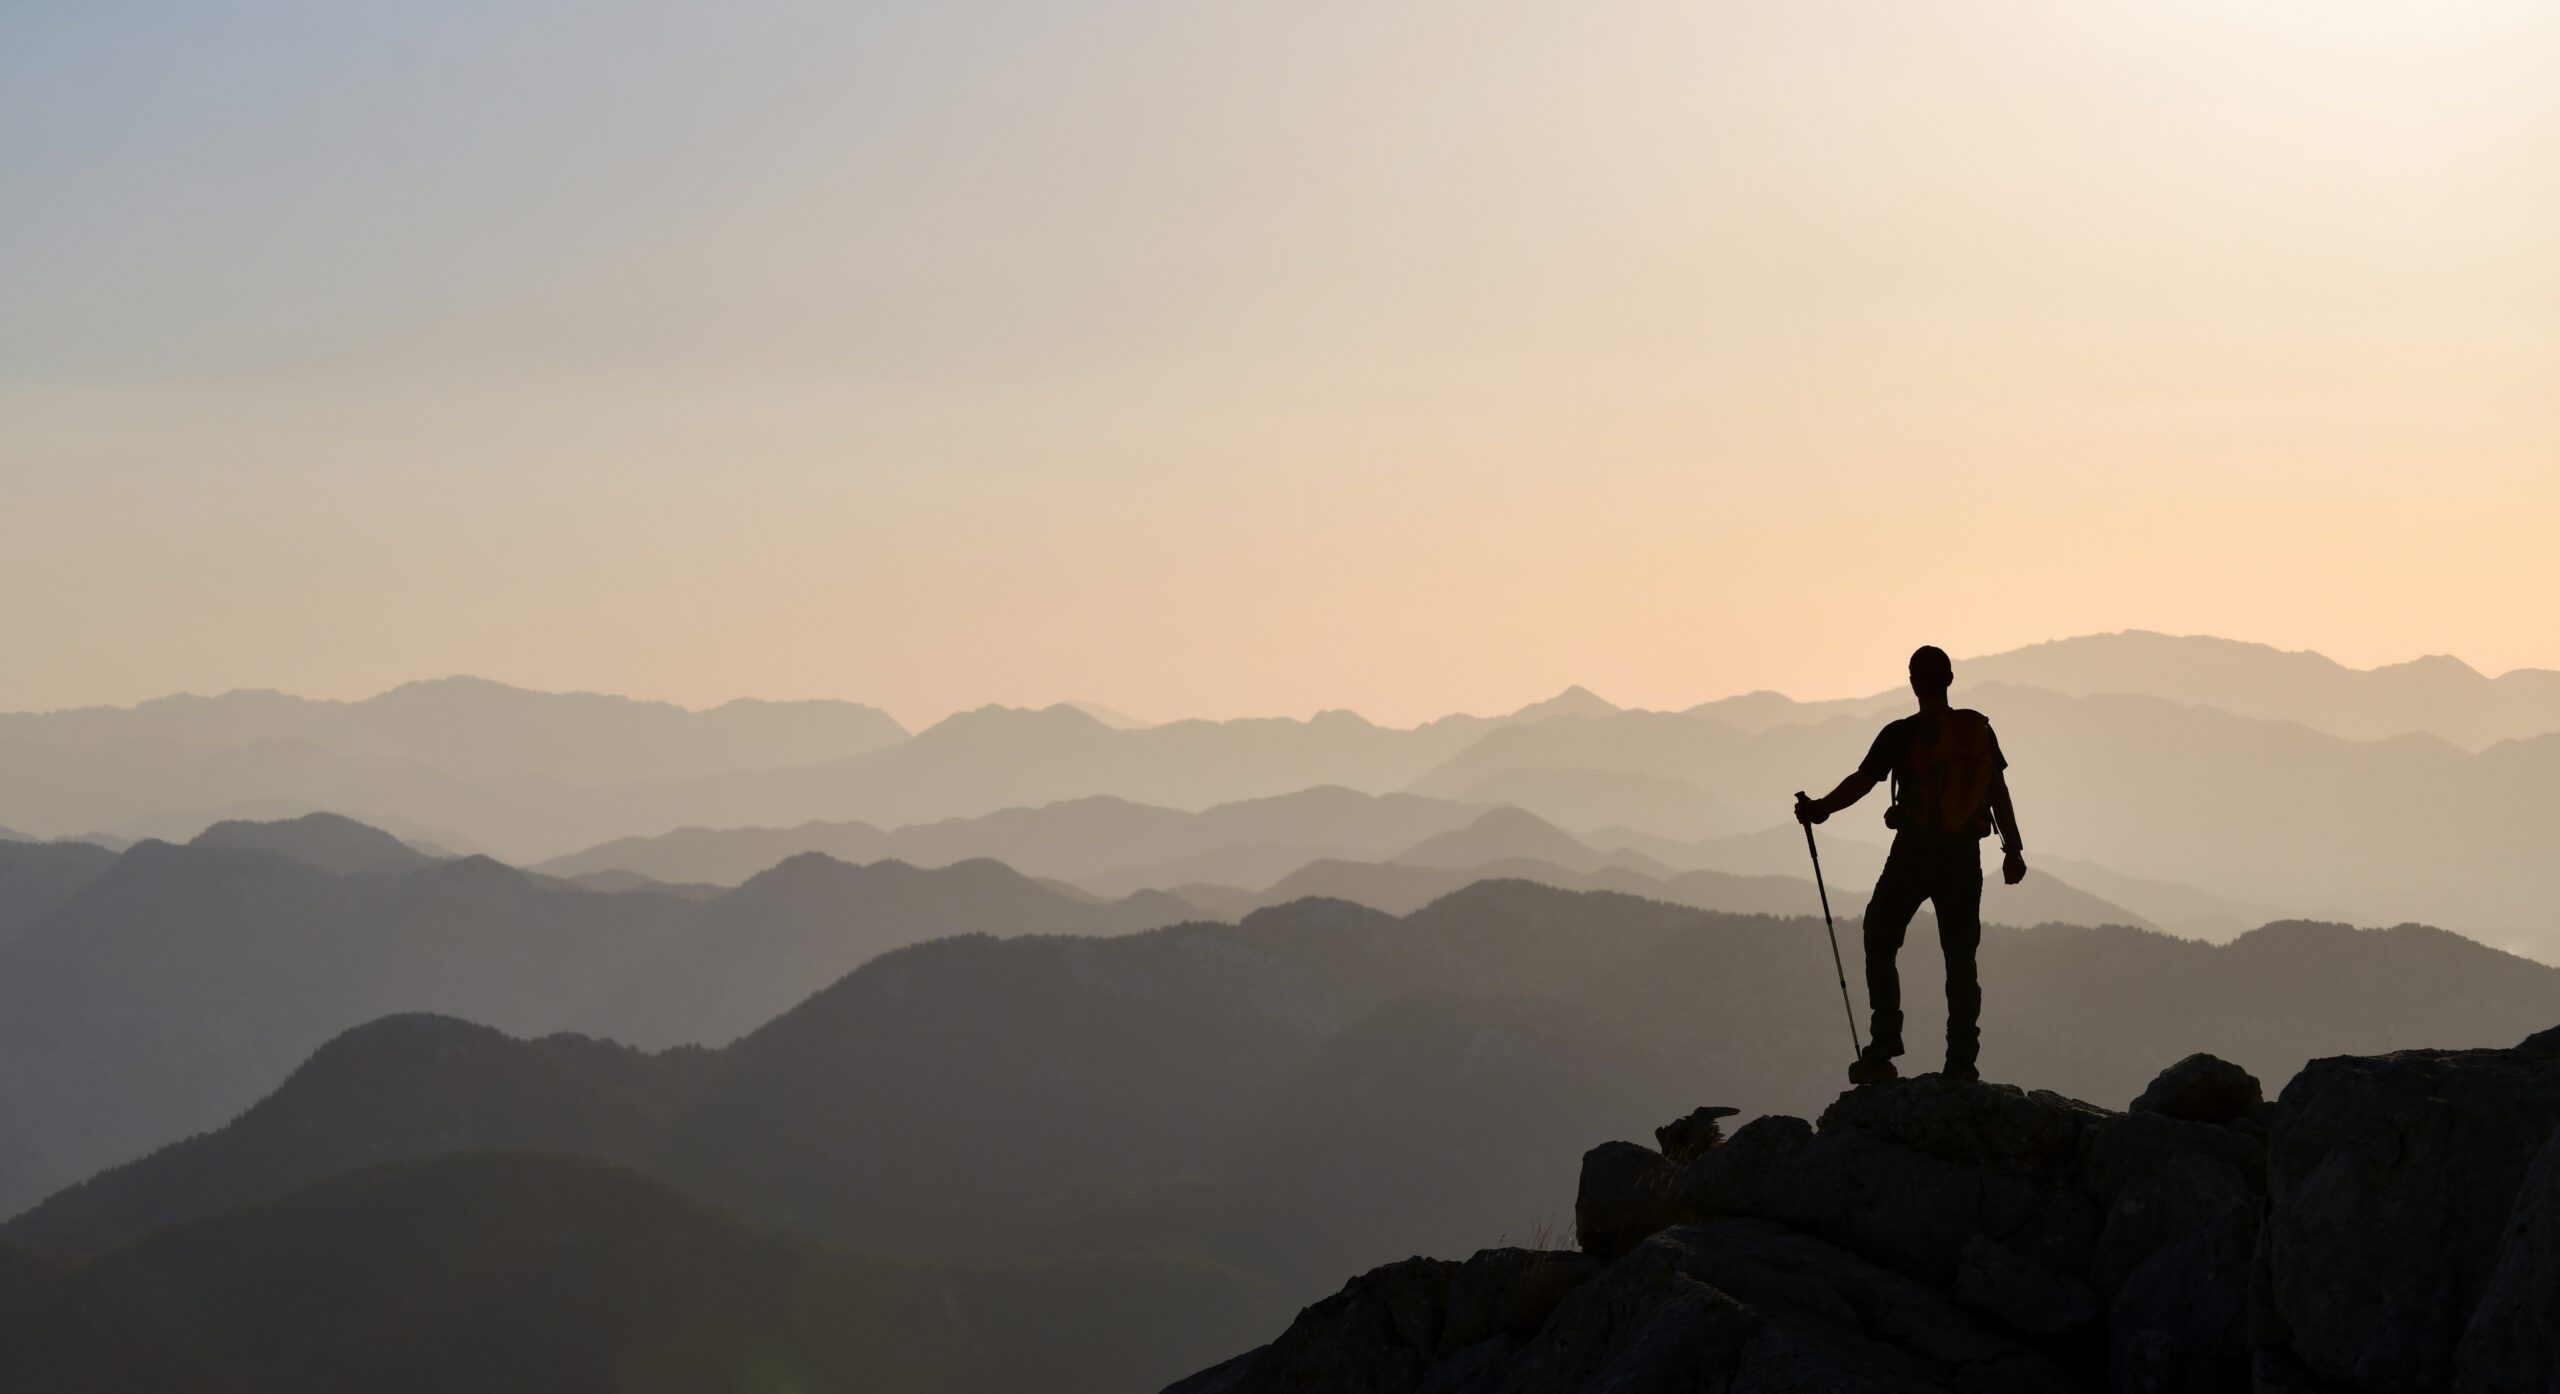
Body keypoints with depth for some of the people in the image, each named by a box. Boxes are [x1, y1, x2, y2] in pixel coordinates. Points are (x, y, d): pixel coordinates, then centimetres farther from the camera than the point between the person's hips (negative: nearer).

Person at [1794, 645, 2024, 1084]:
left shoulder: (1901, 735, -8)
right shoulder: (1978, 728, 2)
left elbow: (1861, 782, -6)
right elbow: (1999, 791, 5)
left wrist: (1819, 808, 3)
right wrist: (2013, 848, 9)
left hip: (1914, 852, -3)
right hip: (1965, 854, 3)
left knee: (1880, 944, 7)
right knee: (1960, 958, 8)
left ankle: (1883, 1049, -2)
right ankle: (1962, 1060, 3)